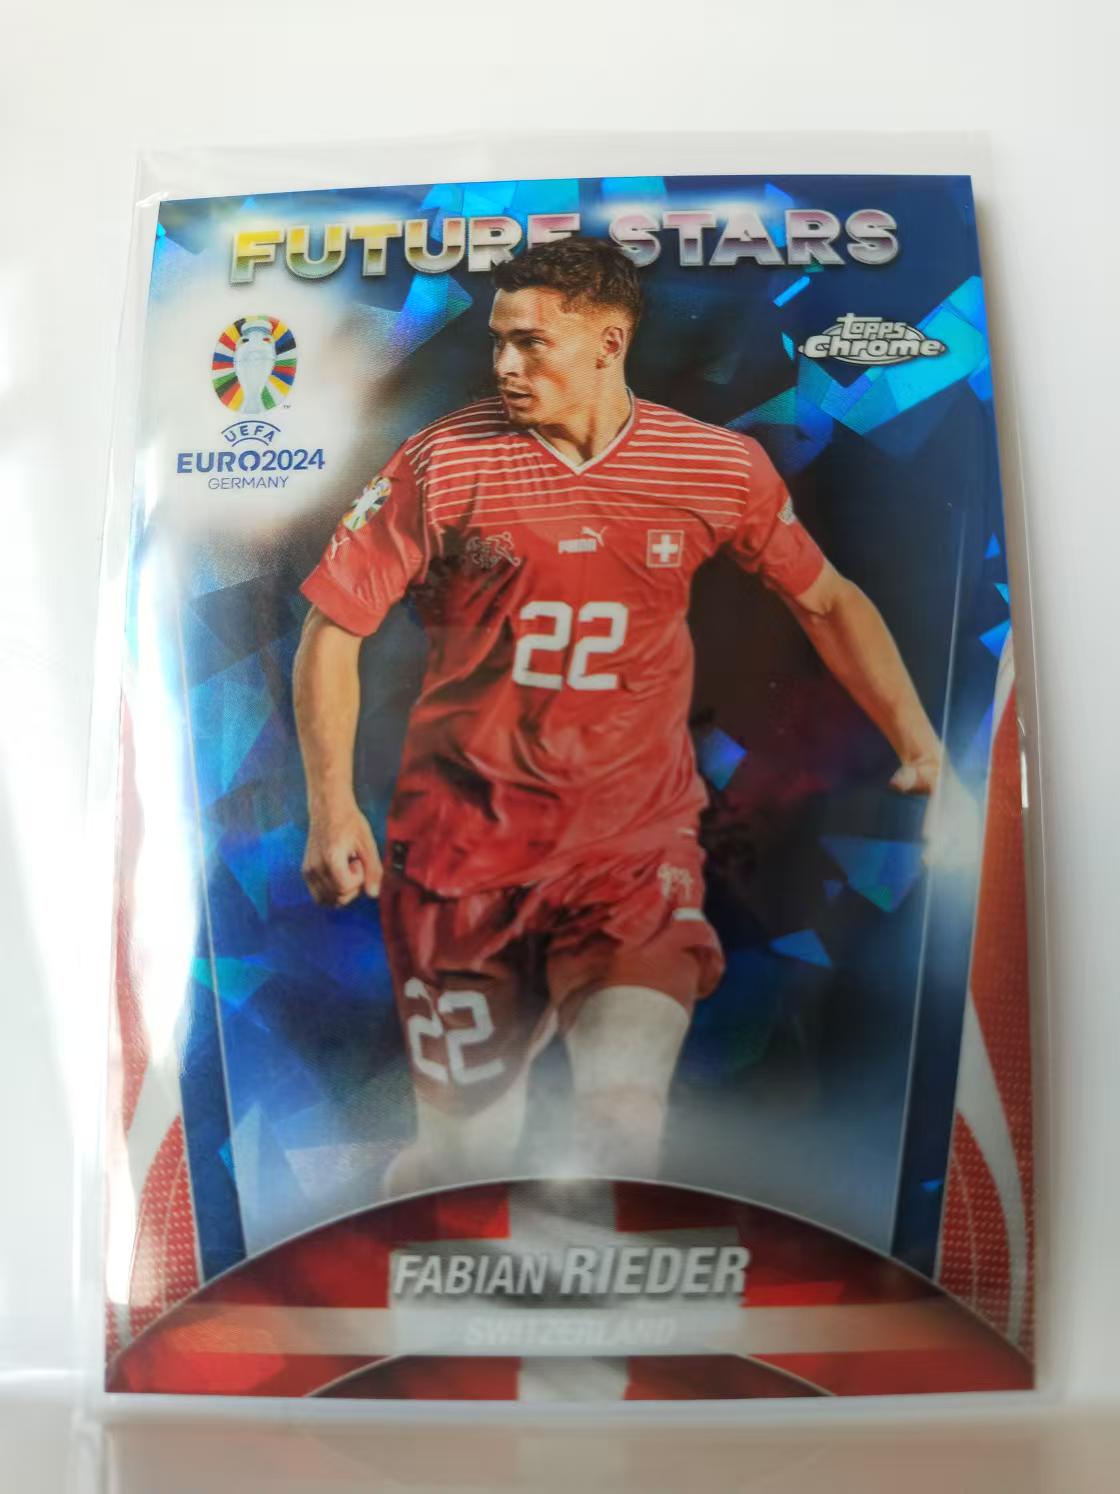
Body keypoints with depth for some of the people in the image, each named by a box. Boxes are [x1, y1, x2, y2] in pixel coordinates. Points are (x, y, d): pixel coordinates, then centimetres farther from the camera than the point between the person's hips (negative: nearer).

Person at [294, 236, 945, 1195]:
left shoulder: (720, 468, 0)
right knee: (468, 1147, 9)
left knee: (626, 1118, -19)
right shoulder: (444, 462, -4)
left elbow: (826, 600, 13)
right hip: (463, 839, 0)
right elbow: (334, 627, -1)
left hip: (634, 841, 1)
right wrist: (331, 801, -11)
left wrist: (916, 737, 3)